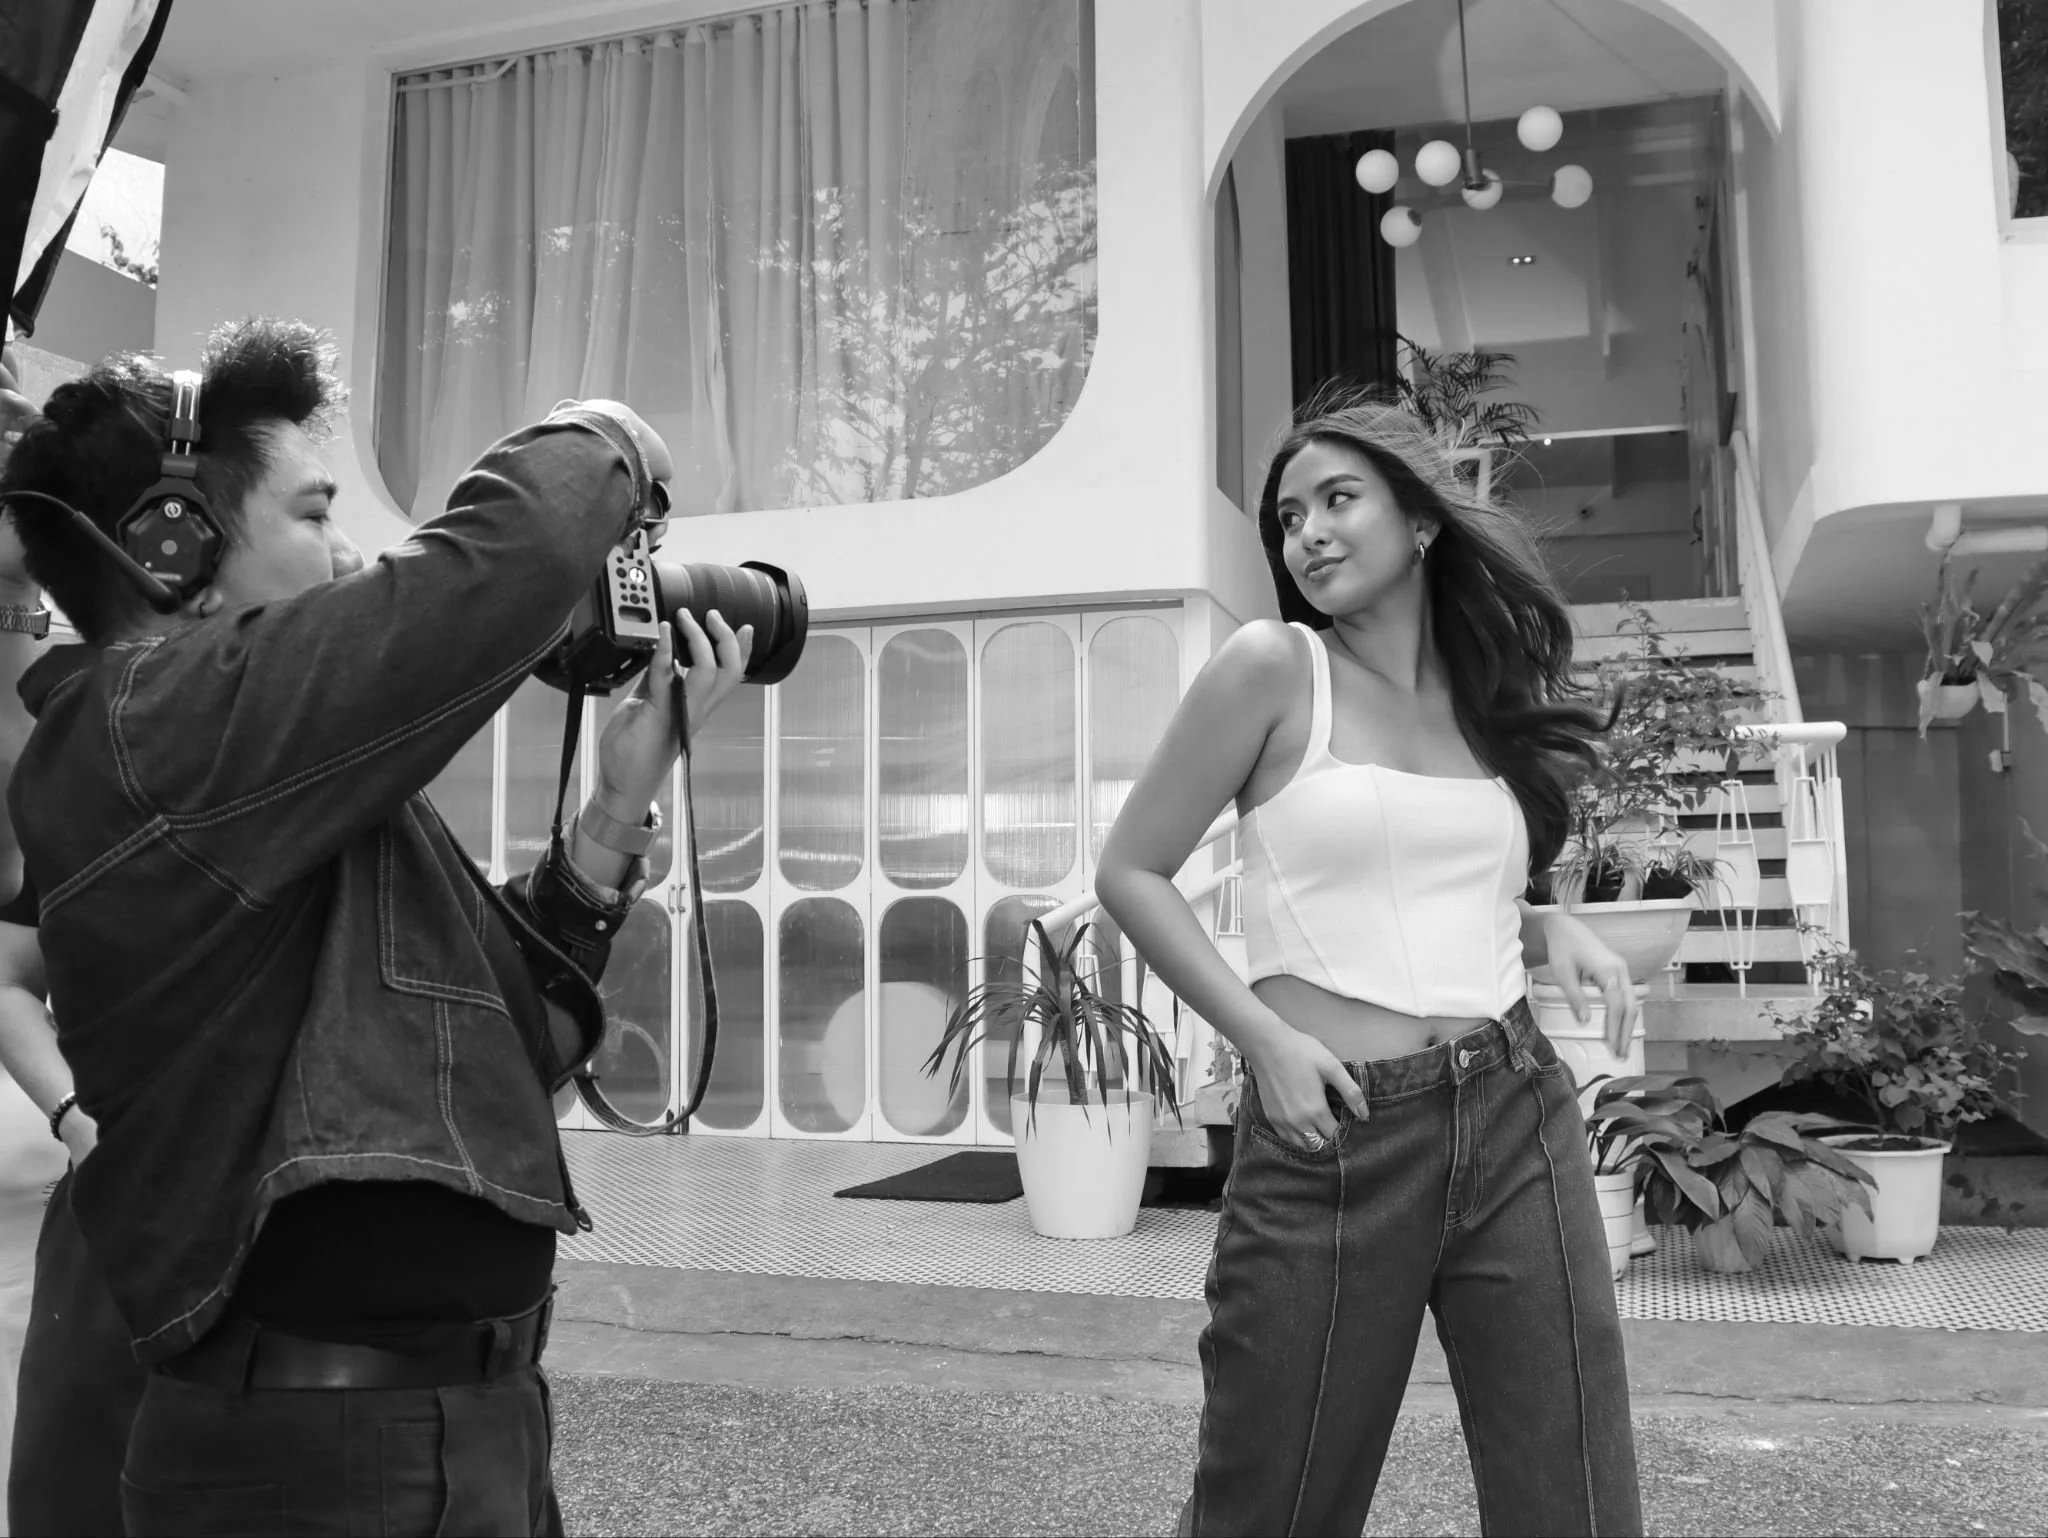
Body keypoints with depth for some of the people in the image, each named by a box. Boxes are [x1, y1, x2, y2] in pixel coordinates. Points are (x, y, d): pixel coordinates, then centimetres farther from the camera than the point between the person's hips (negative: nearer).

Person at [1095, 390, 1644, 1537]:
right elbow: (1132, 873, -2)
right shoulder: (1273, 668, -3)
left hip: (1521, 1125, 5)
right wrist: (1265, 1040, -11)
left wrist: (1551, 928, 5)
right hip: (1331, 1137, -4)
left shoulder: (1492, 698, 12)